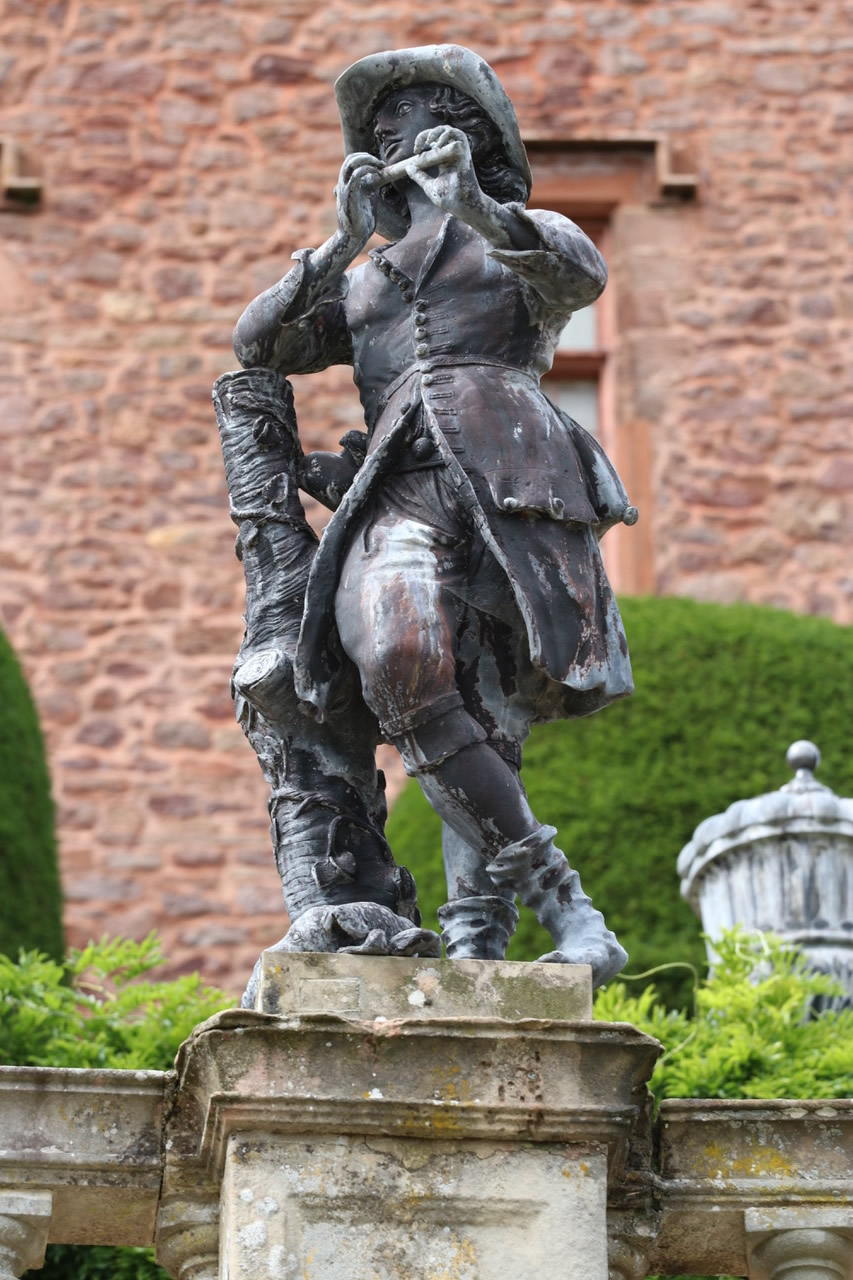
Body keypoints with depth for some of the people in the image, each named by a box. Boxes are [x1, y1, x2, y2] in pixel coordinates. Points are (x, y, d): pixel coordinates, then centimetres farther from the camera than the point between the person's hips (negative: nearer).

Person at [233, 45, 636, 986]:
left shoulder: (530, 237, 22)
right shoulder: (362, 283, 33)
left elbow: (580, 276, -3)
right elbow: (260, 345, 18)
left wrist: (478, 208, -19)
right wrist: (339, 247, 6)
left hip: (508, 479, -2)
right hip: (402, 492, 2)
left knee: (488, 713, -16)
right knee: (405, 664, -27)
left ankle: (474, 929, -17)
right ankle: (551, 891, -24)